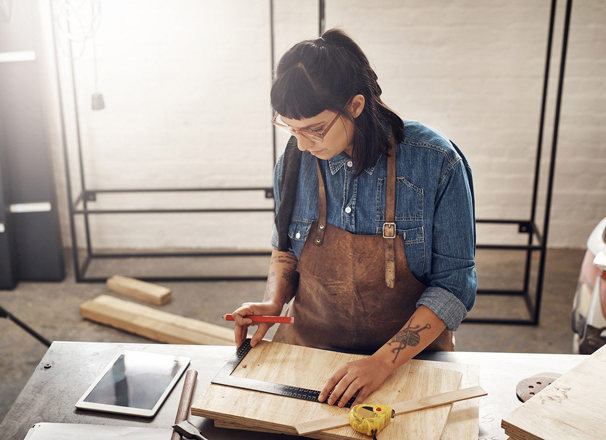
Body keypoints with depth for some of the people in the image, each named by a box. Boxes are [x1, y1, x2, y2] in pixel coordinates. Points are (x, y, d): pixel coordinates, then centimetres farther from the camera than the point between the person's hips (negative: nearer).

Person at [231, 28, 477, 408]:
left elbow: (454, 284, -11)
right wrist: (274, 303, -6)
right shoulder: (295, 161, -5)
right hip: (309, 346, 3)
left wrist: (384, 361, -20)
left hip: (410, 358, -2)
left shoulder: (435, 163, -16)